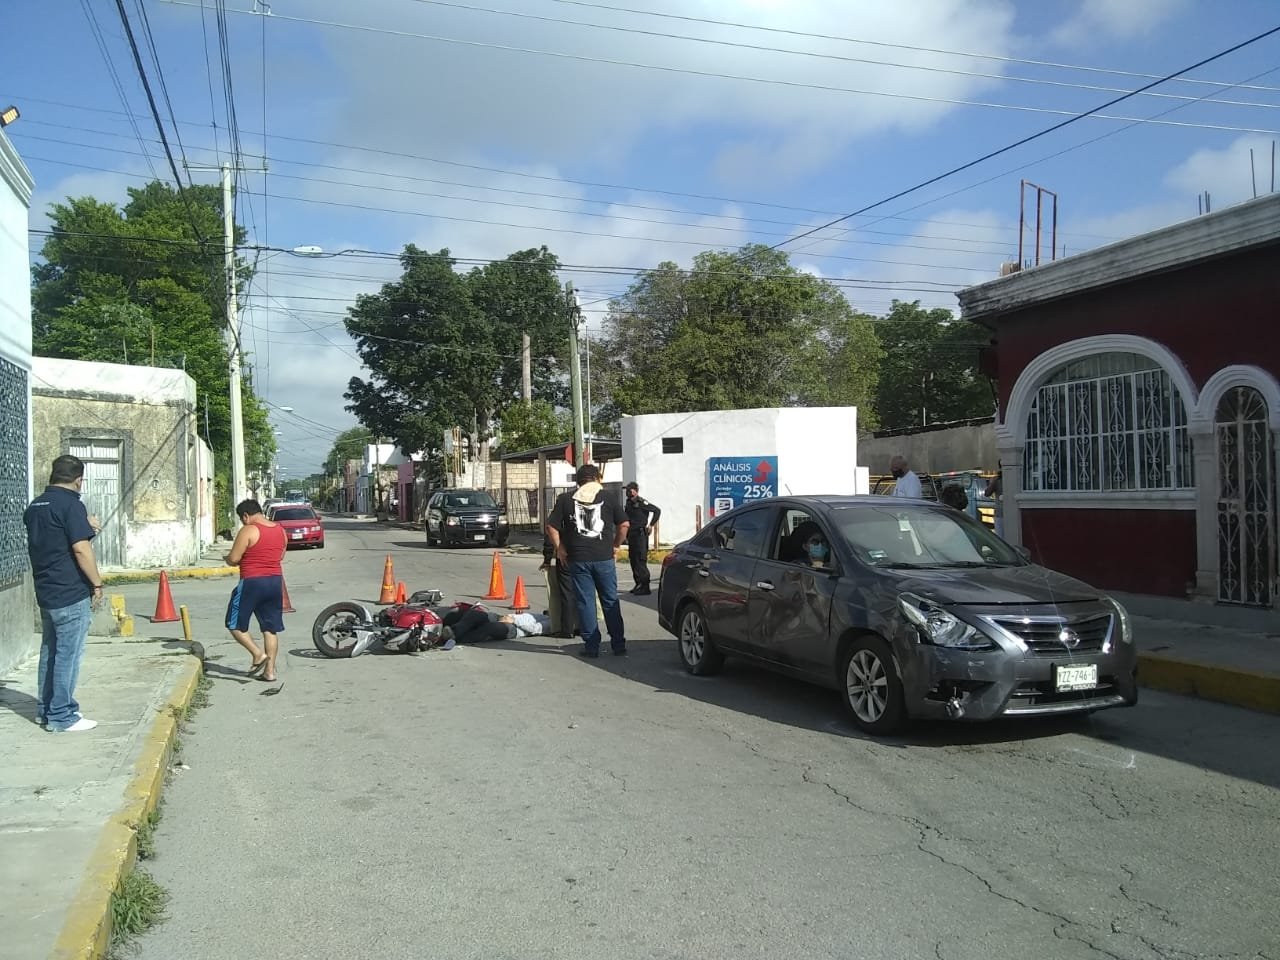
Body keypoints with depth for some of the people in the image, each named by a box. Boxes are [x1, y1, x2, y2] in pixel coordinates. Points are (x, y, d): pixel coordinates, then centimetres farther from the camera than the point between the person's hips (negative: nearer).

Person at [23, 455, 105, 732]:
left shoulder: (34, 506, 12)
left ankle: (45, 709, 25)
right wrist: (97, 584, -11)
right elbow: (81, 549, -20)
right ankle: (61, 716, 1)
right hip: (71, 594, -9)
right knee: (68, 654, -3)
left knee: (50, 651, 17)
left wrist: (85, 526, 17)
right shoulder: (71, 504, -14)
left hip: (46, 592, 9)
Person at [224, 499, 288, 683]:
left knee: (235, 624, 9)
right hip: (276, 581, 7)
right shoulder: (281, 531, 8)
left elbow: (233, 559, -13)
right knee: (271, 628, 10)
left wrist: (228, 559, 8)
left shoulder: (248, 531, -13)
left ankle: (258, 654, -2)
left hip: (252, 583, -7)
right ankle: (269, 670, 12)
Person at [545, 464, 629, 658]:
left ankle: (591, 646, 7)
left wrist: (559, 549, 8)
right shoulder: (607, 497, 3)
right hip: (604, 558, 0)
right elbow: (624, 524, 0)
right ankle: (619, 645, 12)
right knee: (610, 602, 9)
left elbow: (551, 527, 0)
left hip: (578, 560, 0)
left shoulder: (565, 499, 4)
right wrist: (616, 546, 11)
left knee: (585, 602, 6)